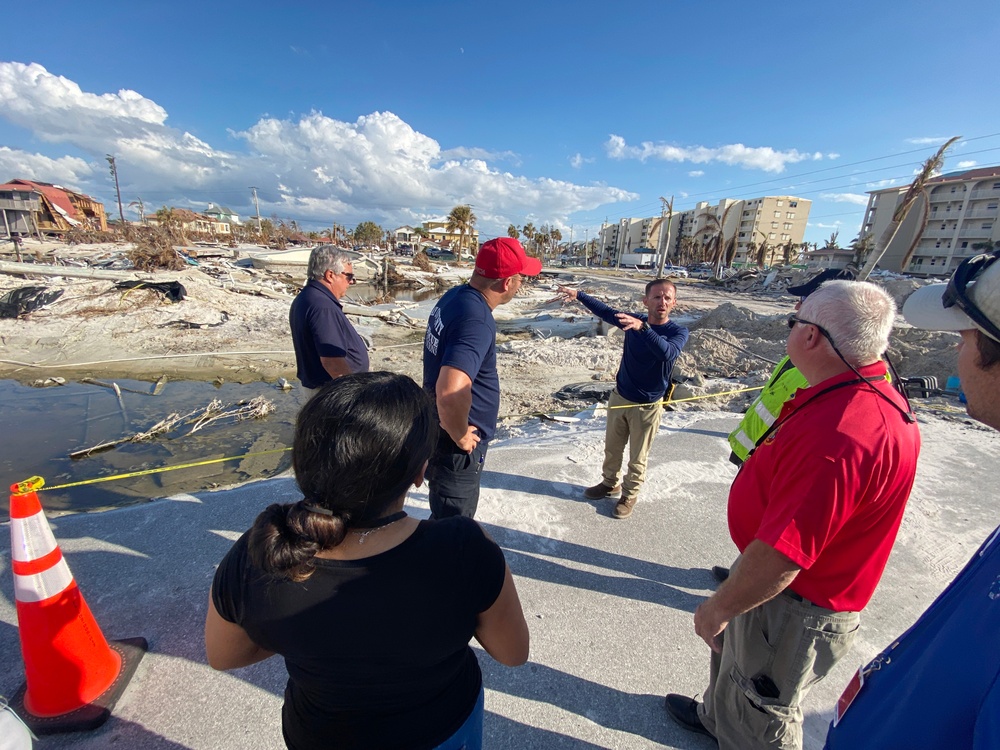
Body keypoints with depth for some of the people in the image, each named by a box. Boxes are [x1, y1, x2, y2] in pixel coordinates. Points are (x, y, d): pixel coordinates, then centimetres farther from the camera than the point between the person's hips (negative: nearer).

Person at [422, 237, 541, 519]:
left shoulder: (455, 296, 1)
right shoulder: (477, 321, -29)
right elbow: (451, 393, -43)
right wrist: (461, 436, -23)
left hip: (437, 431, 9)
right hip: (453, 447, -9)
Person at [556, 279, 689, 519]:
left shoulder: (678, 332, -15)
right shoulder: (634, 319, -5)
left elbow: (666, 353, -37)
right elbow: (605, 311, 9)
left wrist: (642, 327, -50)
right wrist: (578, 295, 7)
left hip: (648, 407, -4)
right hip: (619, 398, 4)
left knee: (637, 458, 10)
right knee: (612, 448, 20)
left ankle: (630, 495, 33)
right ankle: (610, 483, 43)